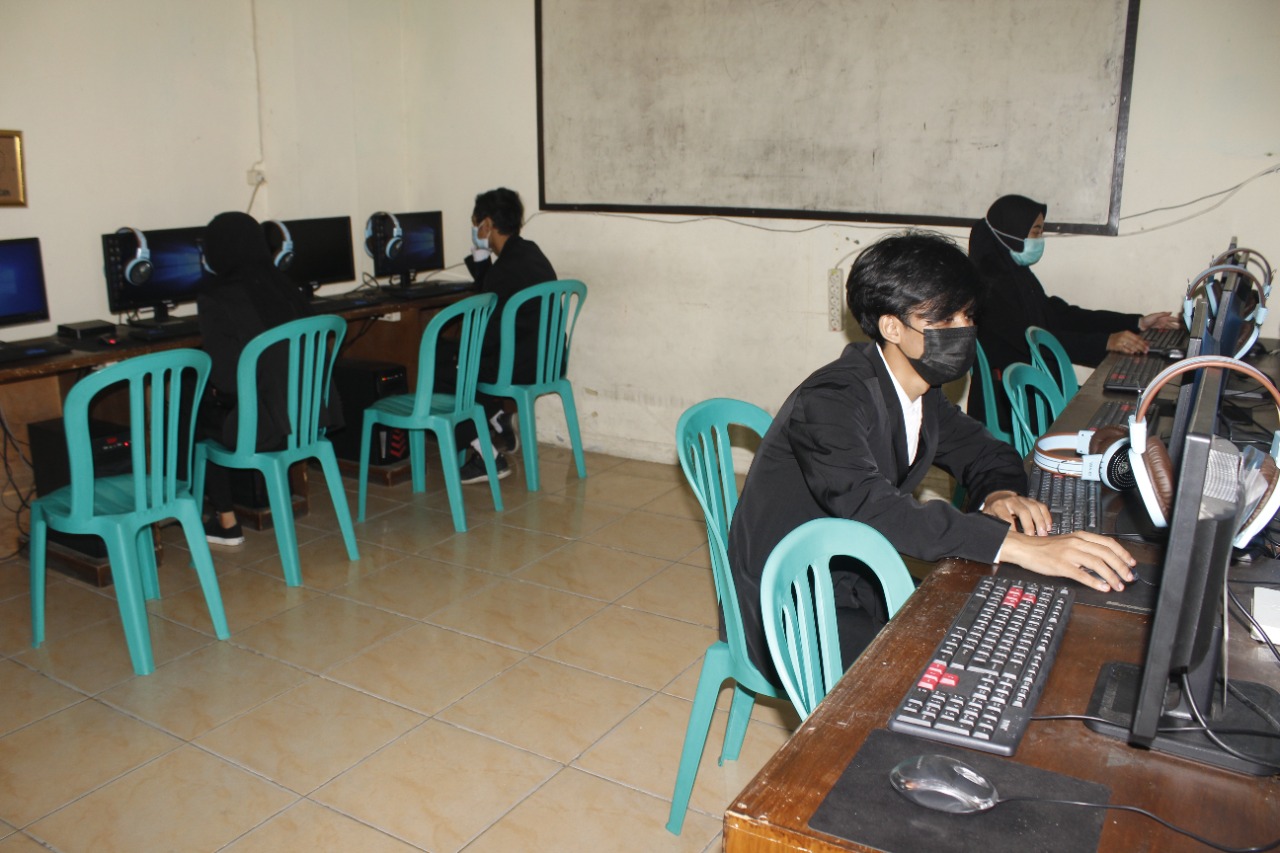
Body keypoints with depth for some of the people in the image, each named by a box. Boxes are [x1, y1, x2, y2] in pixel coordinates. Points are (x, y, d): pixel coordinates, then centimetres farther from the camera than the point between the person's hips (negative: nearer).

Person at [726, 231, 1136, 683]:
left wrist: (999, 494, -12)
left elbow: (984, 451, 13)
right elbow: (870, 506, -38)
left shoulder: (921, 391, 3)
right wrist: (1018, 546, -44)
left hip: (857, 584, 8)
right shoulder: (831, 400, -24)